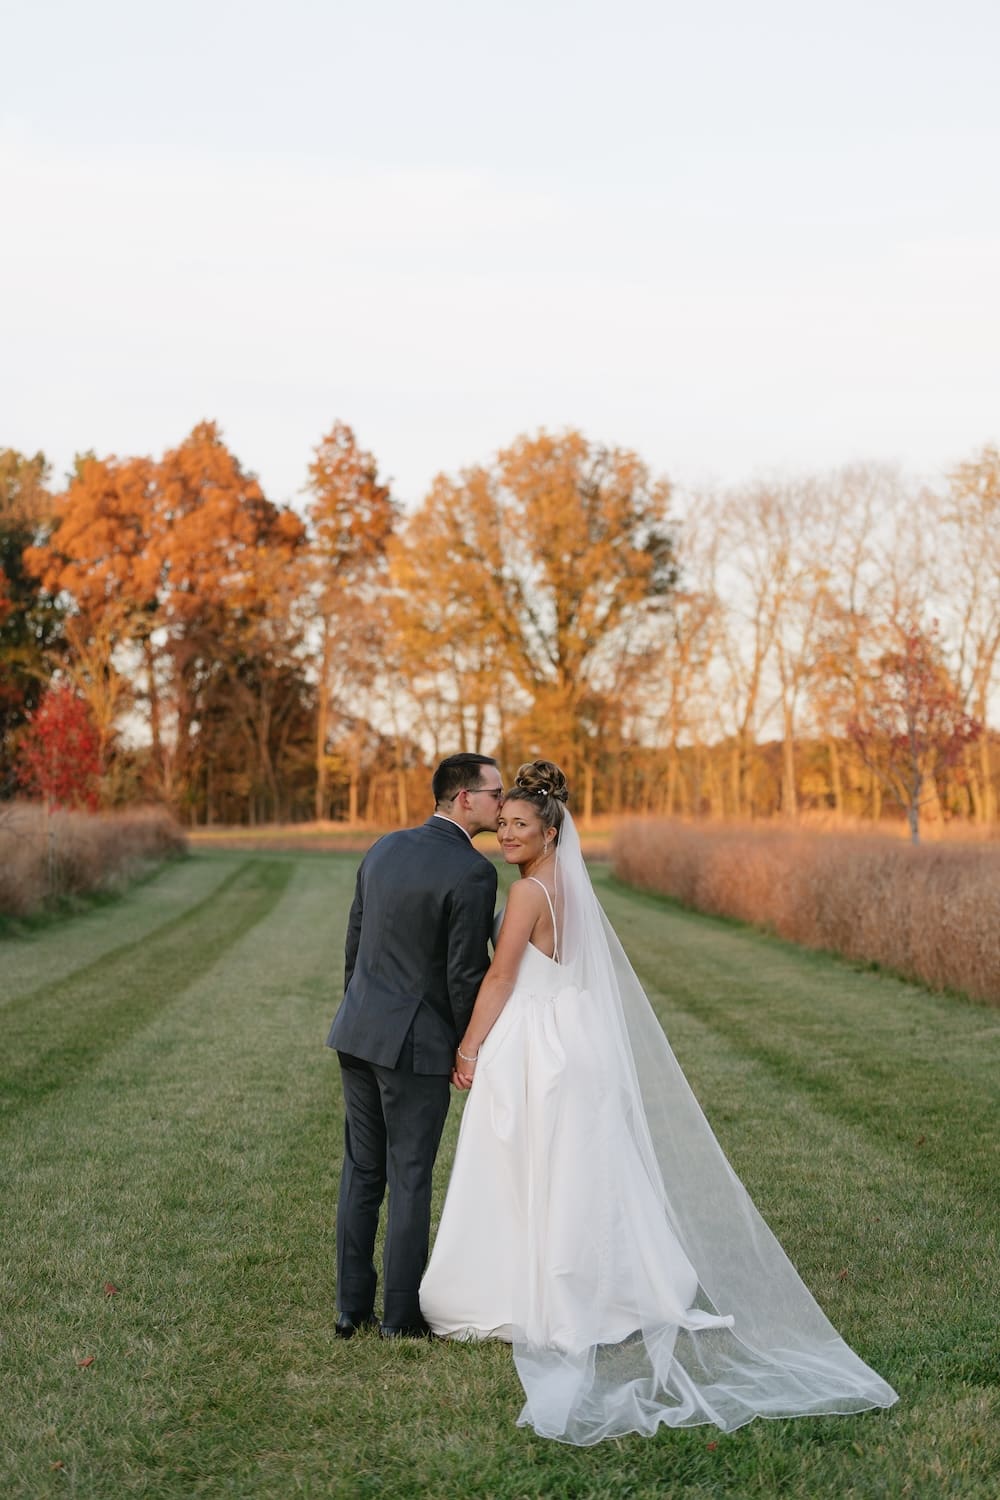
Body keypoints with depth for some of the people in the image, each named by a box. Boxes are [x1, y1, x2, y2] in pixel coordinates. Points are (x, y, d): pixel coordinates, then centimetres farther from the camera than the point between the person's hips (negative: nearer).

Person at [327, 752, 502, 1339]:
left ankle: (353, 1305, 18)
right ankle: (402, 1314, 11)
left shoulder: (385, 848, 7)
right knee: (410, 1178, 3)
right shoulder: (473, 872, -16)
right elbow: (466, 972, -14)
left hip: (359, 1031, 7)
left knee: (362, 1171, 13)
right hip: (419, 1045, -7)